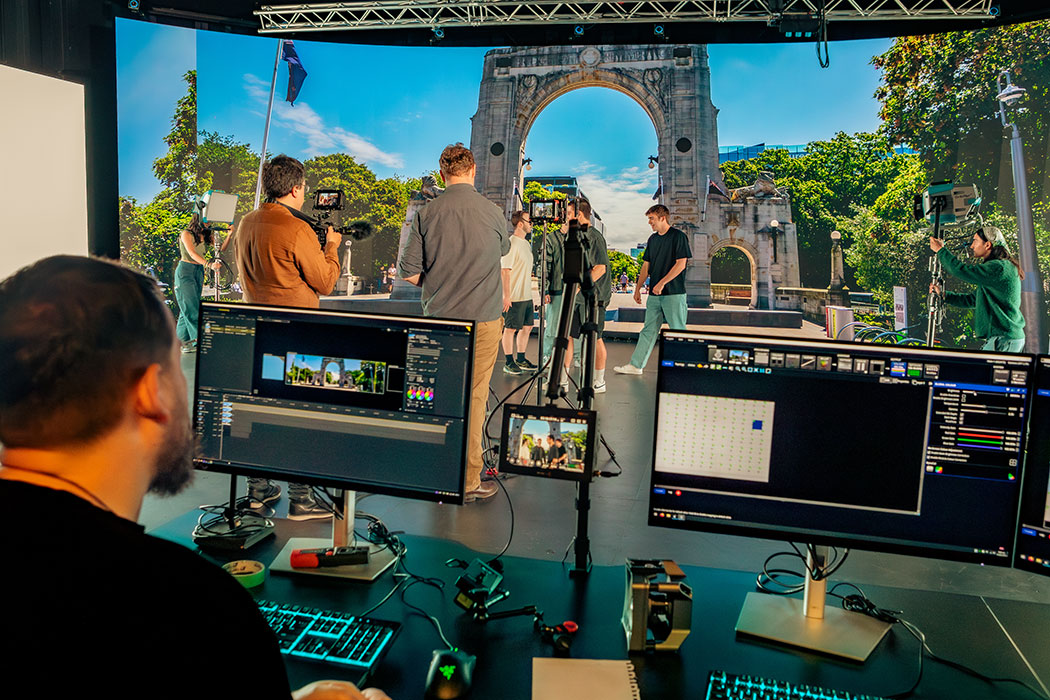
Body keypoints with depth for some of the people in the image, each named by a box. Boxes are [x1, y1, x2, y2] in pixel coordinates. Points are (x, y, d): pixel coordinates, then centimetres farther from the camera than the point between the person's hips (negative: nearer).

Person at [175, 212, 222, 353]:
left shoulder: (206, 236, 13)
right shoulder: (186, 234, -5)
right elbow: (192, 253, -18)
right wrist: (208, 264, -32)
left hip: (199, 271, 6)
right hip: (185, 271, -6)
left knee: (187, 309, 6)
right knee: (190, 306, -11)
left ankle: (181, 341, 10)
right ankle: (199, 338, -15)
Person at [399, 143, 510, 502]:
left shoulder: (426, 213, -2)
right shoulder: (492, 212, -4)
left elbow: (408, 272, -2)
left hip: (438, 320, 2)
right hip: (483, 319, -2)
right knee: (472, 398, 3)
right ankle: (468, 481, 10)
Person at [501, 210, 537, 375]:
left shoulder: (526, 244, 15)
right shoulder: (511, 244, -14)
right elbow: (505, 271, -17)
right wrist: (506, 296, -20)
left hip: (526, 296, 9)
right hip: (513, 297, -9)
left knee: (527, 327, 13)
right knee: (510, 329, 0)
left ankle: (521, 359, 25)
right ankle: (509, 362, 8)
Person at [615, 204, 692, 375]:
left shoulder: (678, 236, -7)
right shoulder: (653, 239, 15)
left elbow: (681, 264, -14)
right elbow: (646, 266, 19)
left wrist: (662, 283, -17)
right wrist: (638, 288, 15)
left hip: (674, 293, -7)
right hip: (654, 294, 7)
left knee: (678, 331, -1)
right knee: (649, 330, 9)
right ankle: (636, 365, 11)